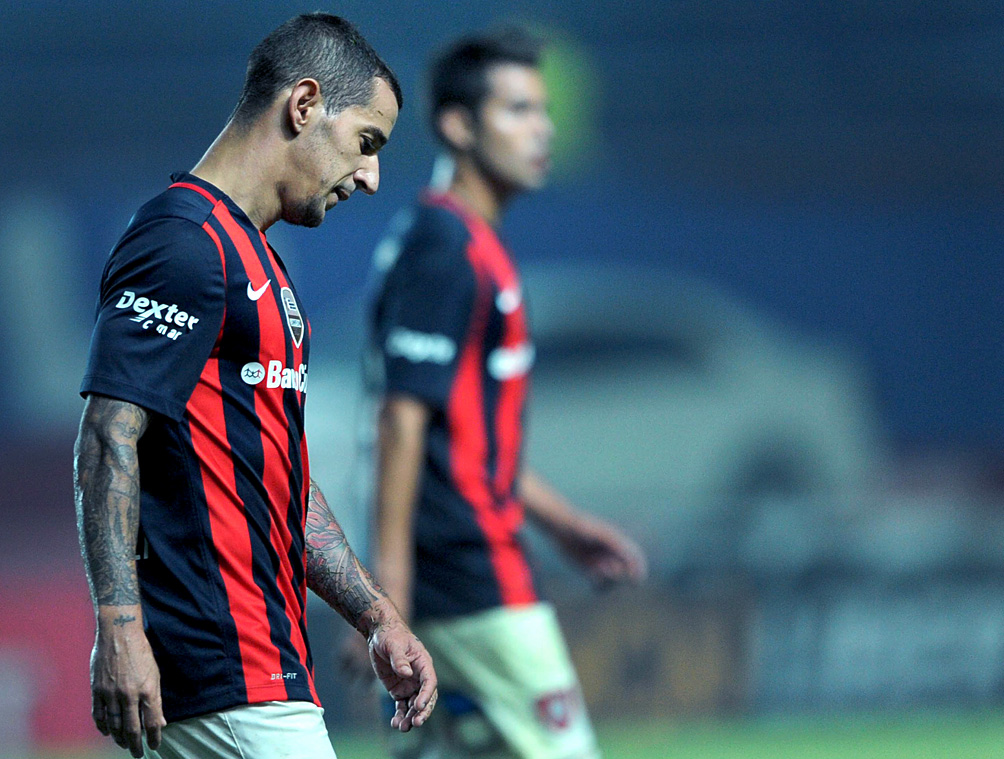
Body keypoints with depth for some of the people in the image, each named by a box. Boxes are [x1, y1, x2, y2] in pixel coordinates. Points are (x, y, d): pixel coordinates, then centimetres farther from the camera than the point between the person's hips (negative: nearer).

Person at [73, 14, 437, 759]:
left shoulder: (251, 252, 22)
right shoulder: (184, 243, -10)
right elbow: (108, 440, -18)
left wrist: (379, 619, 23)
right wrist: (120, 628, -26)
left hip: (263, 662, 10)